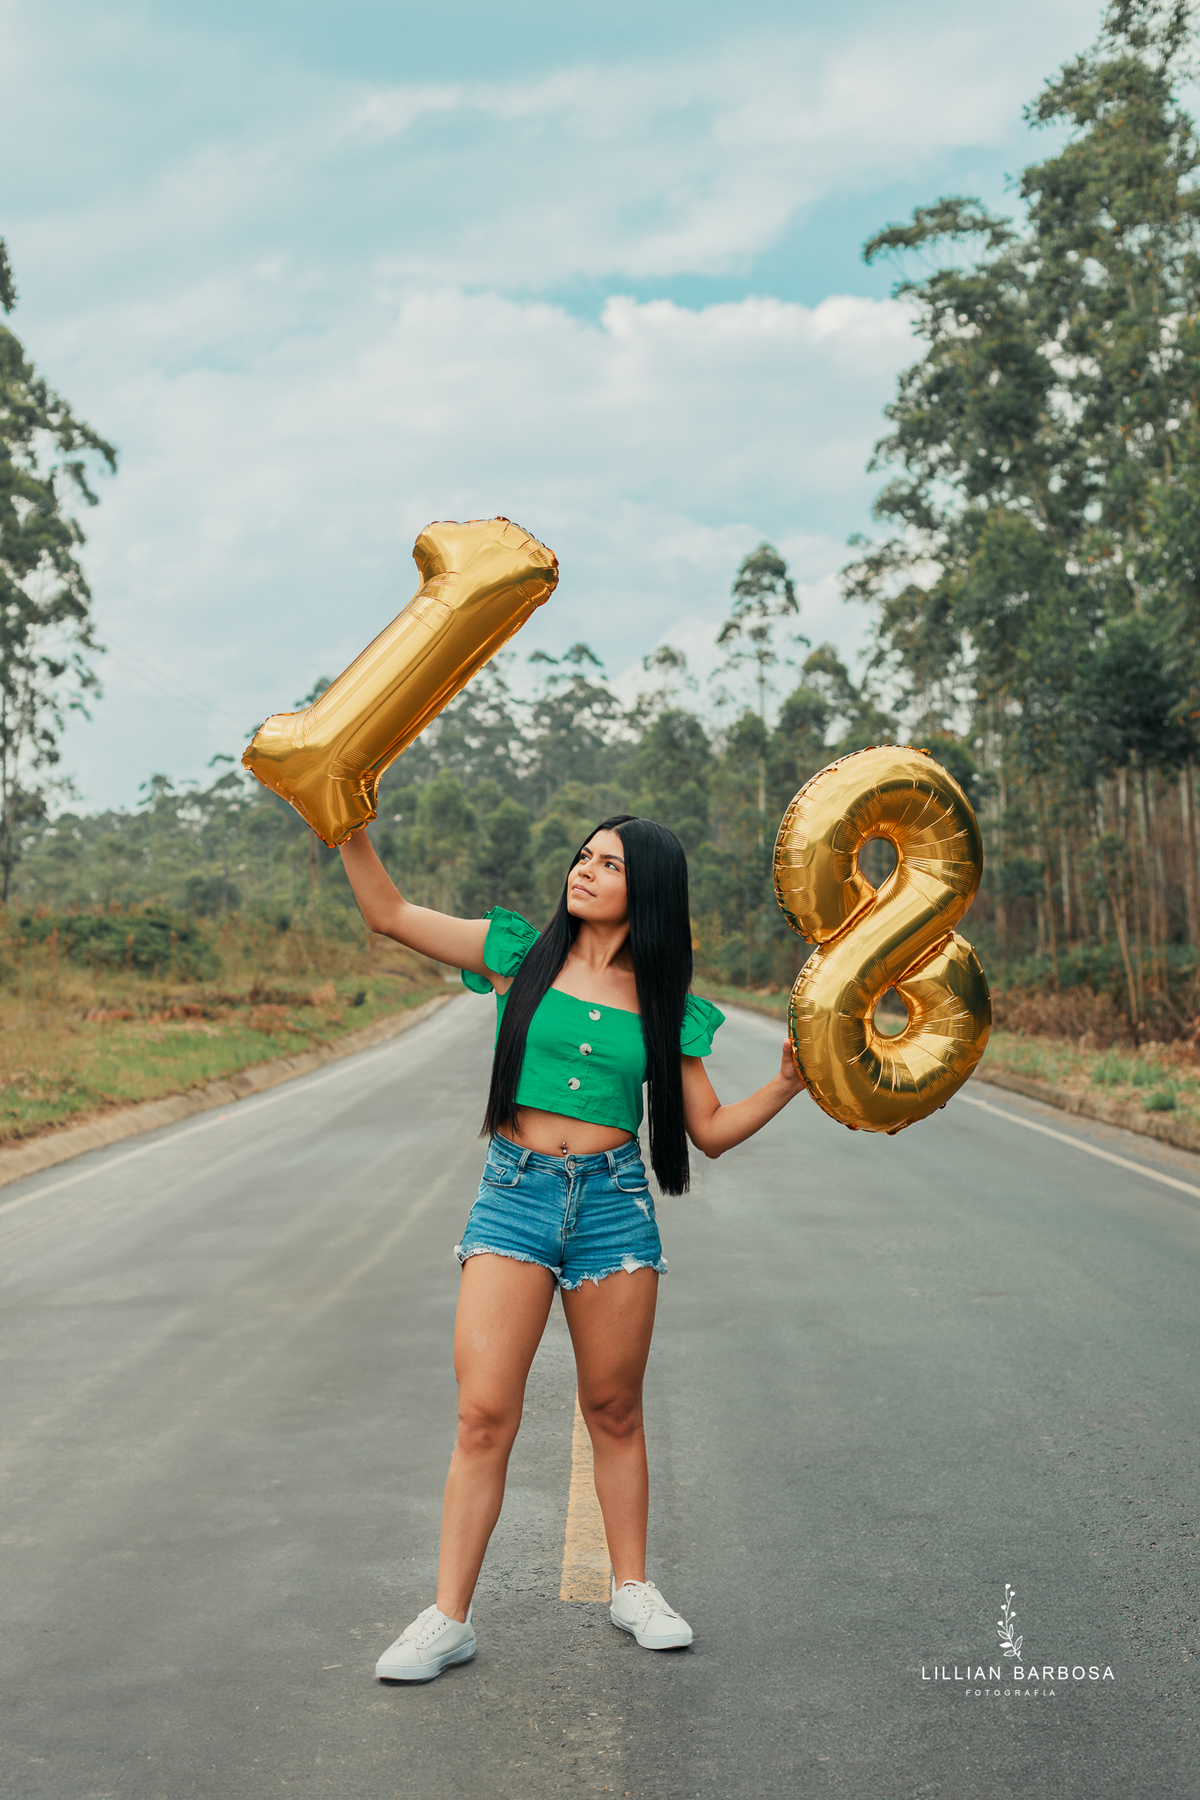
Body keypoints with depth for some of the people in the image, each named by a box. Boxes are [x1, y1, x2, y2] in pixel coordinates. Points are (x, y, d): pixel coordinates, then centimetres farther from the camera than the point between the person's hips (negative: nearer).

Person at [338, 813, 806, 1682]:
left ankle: (633, 1587, 29)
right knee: (485, 1413, -5)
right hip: (515, 1194, -1)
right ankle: (449, 1618, 5)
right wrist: (350, 822, -8)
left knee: (615, 1411, 11)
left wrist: (788, 1084, -6)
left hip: (614, 1201, 1)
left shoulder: (665, 1006, 5)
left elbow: (712, 1132, 7)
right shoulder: (521, 952, 4)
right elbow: (389, 911, 3)